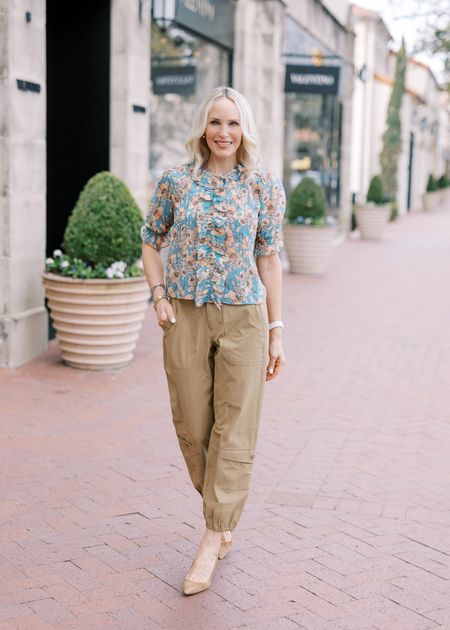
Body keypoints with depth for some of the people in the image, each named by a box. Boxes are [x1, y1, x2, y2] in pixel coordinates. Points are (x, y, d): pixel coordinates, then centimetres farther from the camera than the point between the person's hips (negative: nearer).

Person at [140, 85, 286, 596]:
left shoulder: (264, 186, 0)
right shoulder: (175, 181, 2)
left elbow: (269, 258, 3)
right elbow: (151, 241, 13)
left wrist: (275, 330, 2)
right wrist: (158, 295, -1)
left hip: (243, 318, -1)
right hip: (185, 318, 1)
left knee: (235, 431, -1)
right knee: (192, 429, 8)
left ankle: (212, 540, 8)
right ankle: (222, 517, 31)